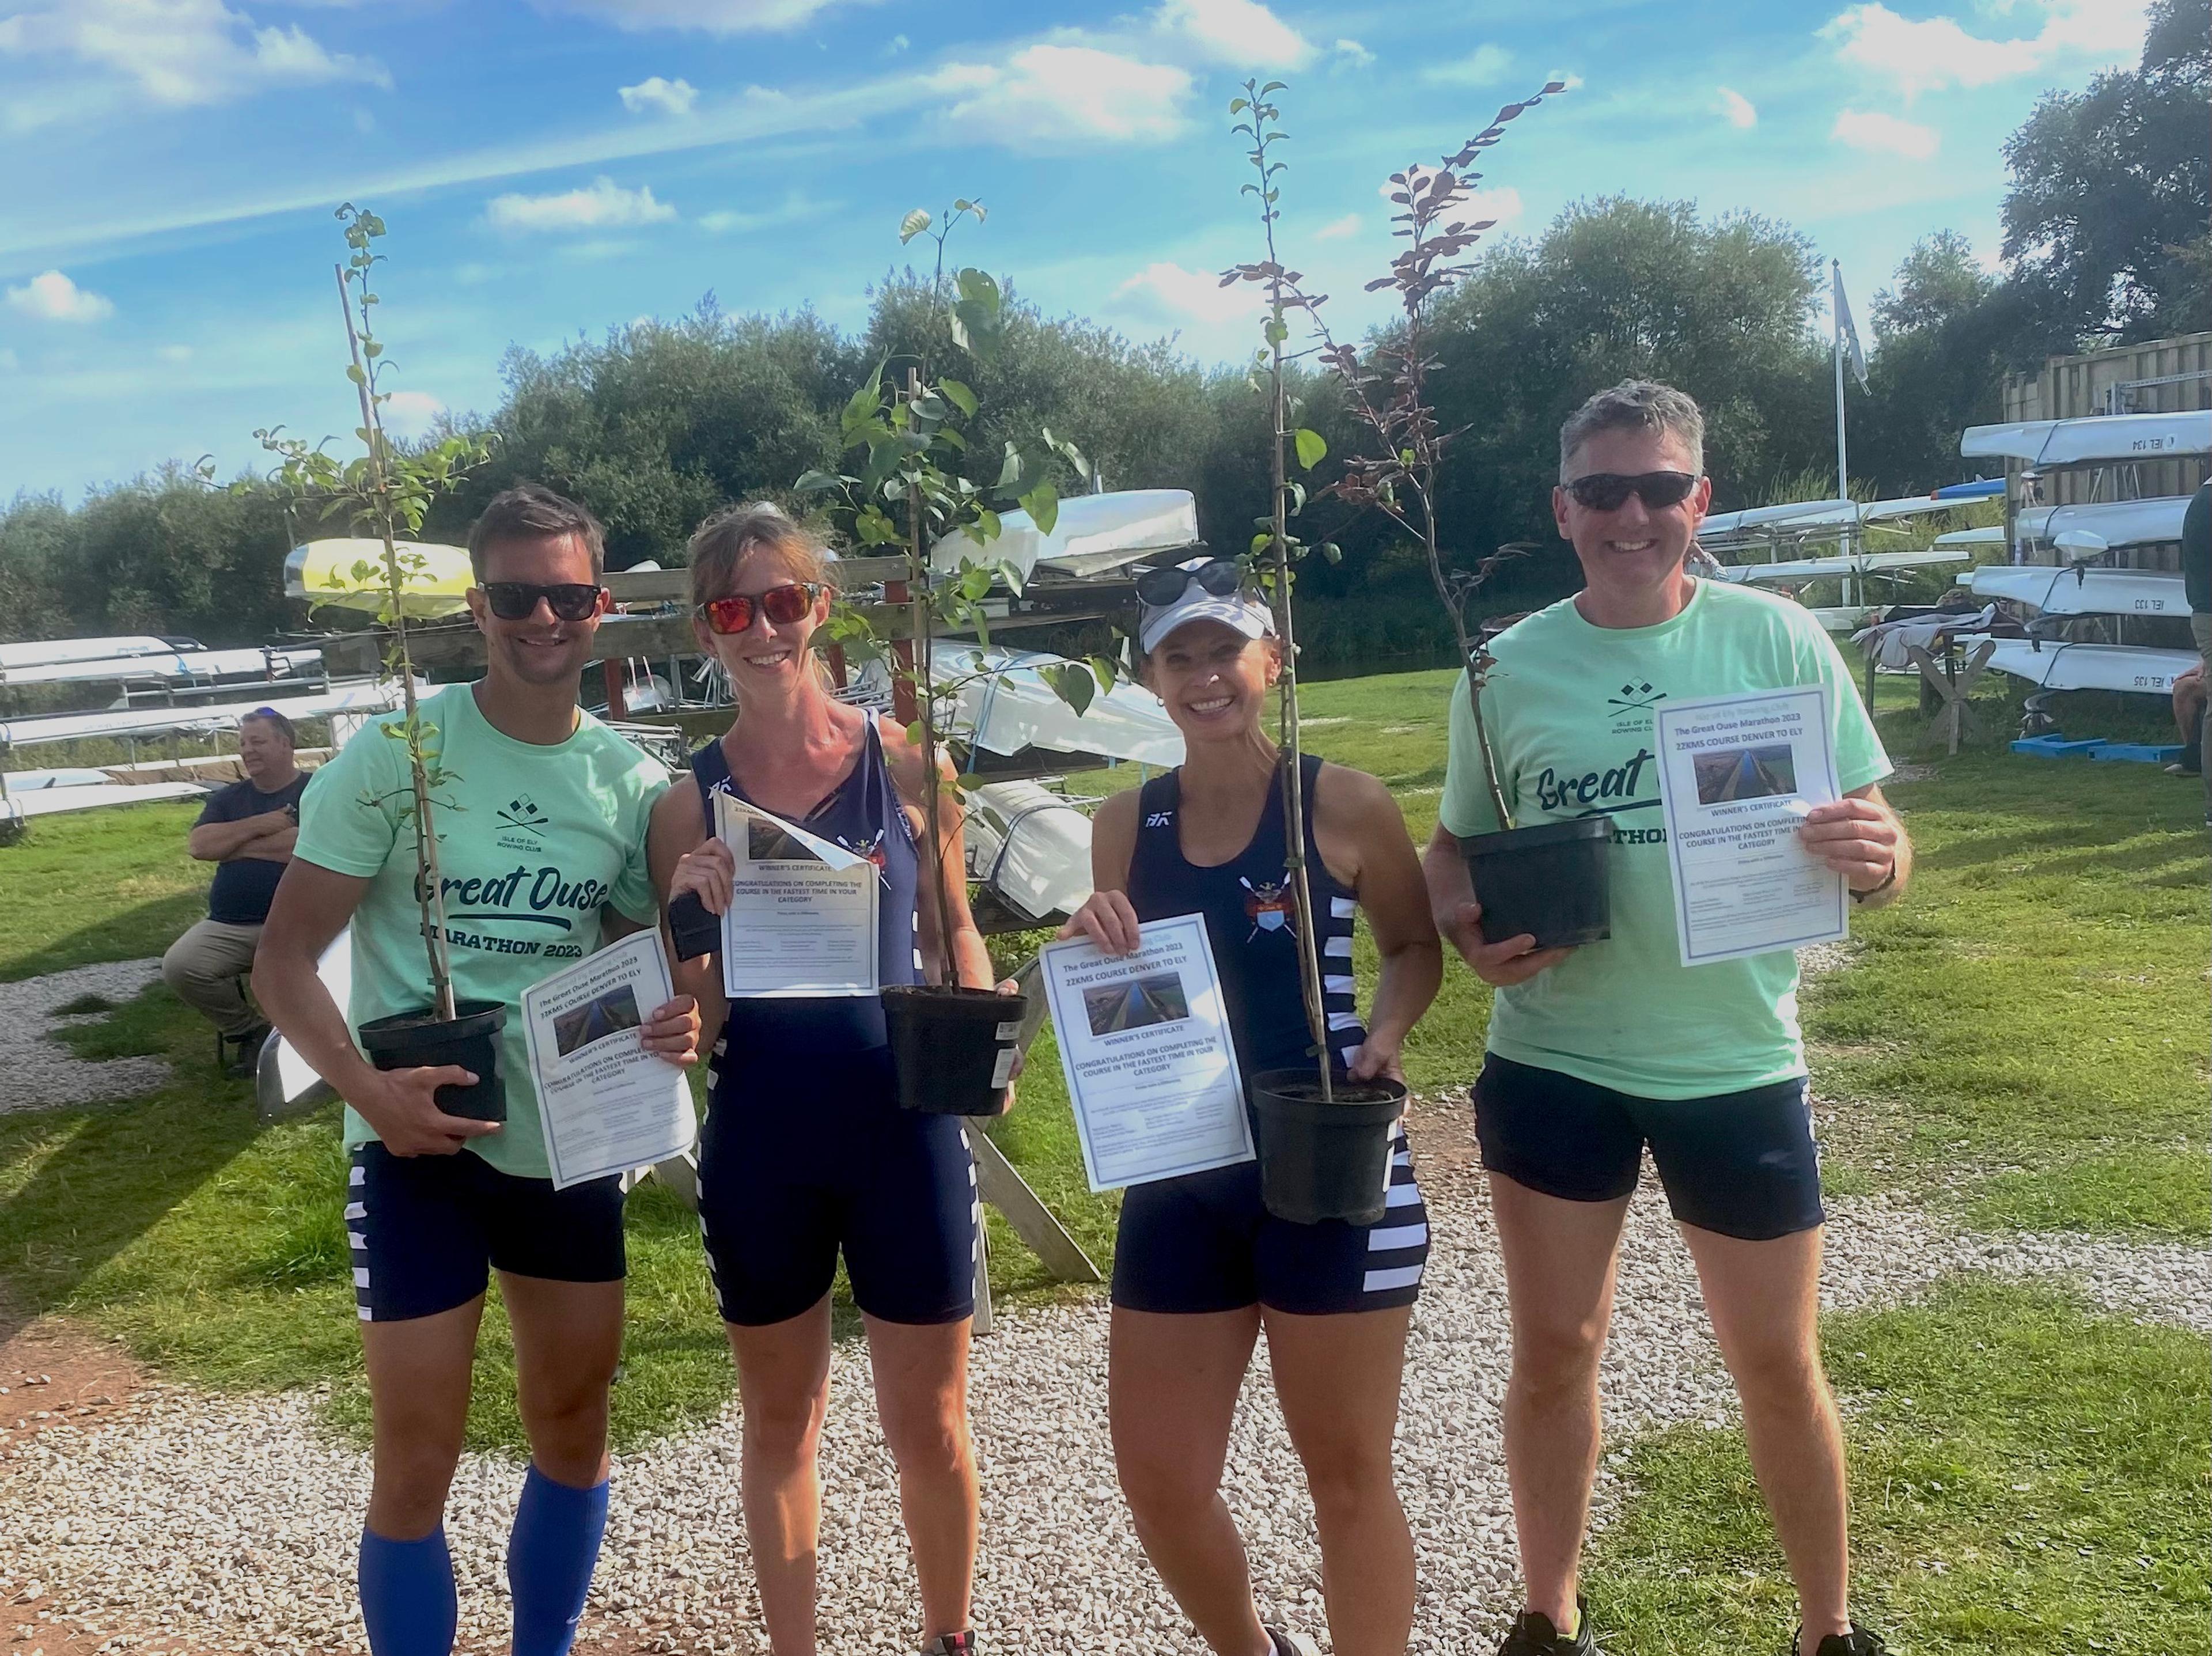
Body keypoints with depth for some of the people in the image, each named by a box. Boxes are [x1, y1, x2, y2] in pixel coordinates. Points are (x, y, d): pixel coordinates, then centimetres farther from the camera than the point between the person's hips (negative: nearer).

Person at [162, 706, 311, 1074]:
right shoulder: (227, 798, 20)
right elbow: (198, 846, 5)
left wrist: (231, 844, -2)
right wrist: (260, 825, -5)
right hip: (227, 926, 5)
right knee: (178, 966, -21)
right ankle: (246, 1029, 5)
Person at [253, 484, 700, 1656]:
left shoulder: (630, 780, 0)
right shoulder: (393, 753, -11)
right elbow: (285, 958, -10)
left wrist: (671, 1020, -11)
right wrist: (366, 1089, -26)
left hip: (571, 1143, 4)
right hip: (420, 1143, -4)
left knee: (574, 1431, 17)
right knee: (416, 1466, 3)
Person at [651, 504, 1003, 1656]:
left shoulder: (908, 763, -4)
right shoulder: (689, 805, -3)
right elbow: (692, 1022, 0)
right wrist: (693, 916, -19)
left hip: (904, 1126, 0)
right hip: (759, 1139, 1)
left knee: (929, 1429, 11)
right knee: (780, 1422, 17)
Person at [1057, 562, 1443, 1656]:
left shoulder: (1341, 804, -6)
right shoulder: (1124, 826, 4)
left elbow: (1415, 945, 5)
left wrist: (1383, 1033, -13)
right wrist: (1090, 952, -9)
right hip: (1177, 1177, 4)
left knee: (1348, 1475, 9)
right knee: (1158, 1480, 12)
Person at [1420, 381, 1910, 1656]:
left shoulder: (1777, 638, -5)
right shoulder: (1510, 666, -1)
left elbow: (1878, 841, -2)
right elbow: (1453, 850, 8)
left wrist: (1875, 858, -26)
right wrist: (1470, 926, -14)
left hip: (1740, 1063, -1)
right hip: (1554, 1059, 1)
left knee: (1781, 1366, 11)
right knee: (1555, 1353, 11)